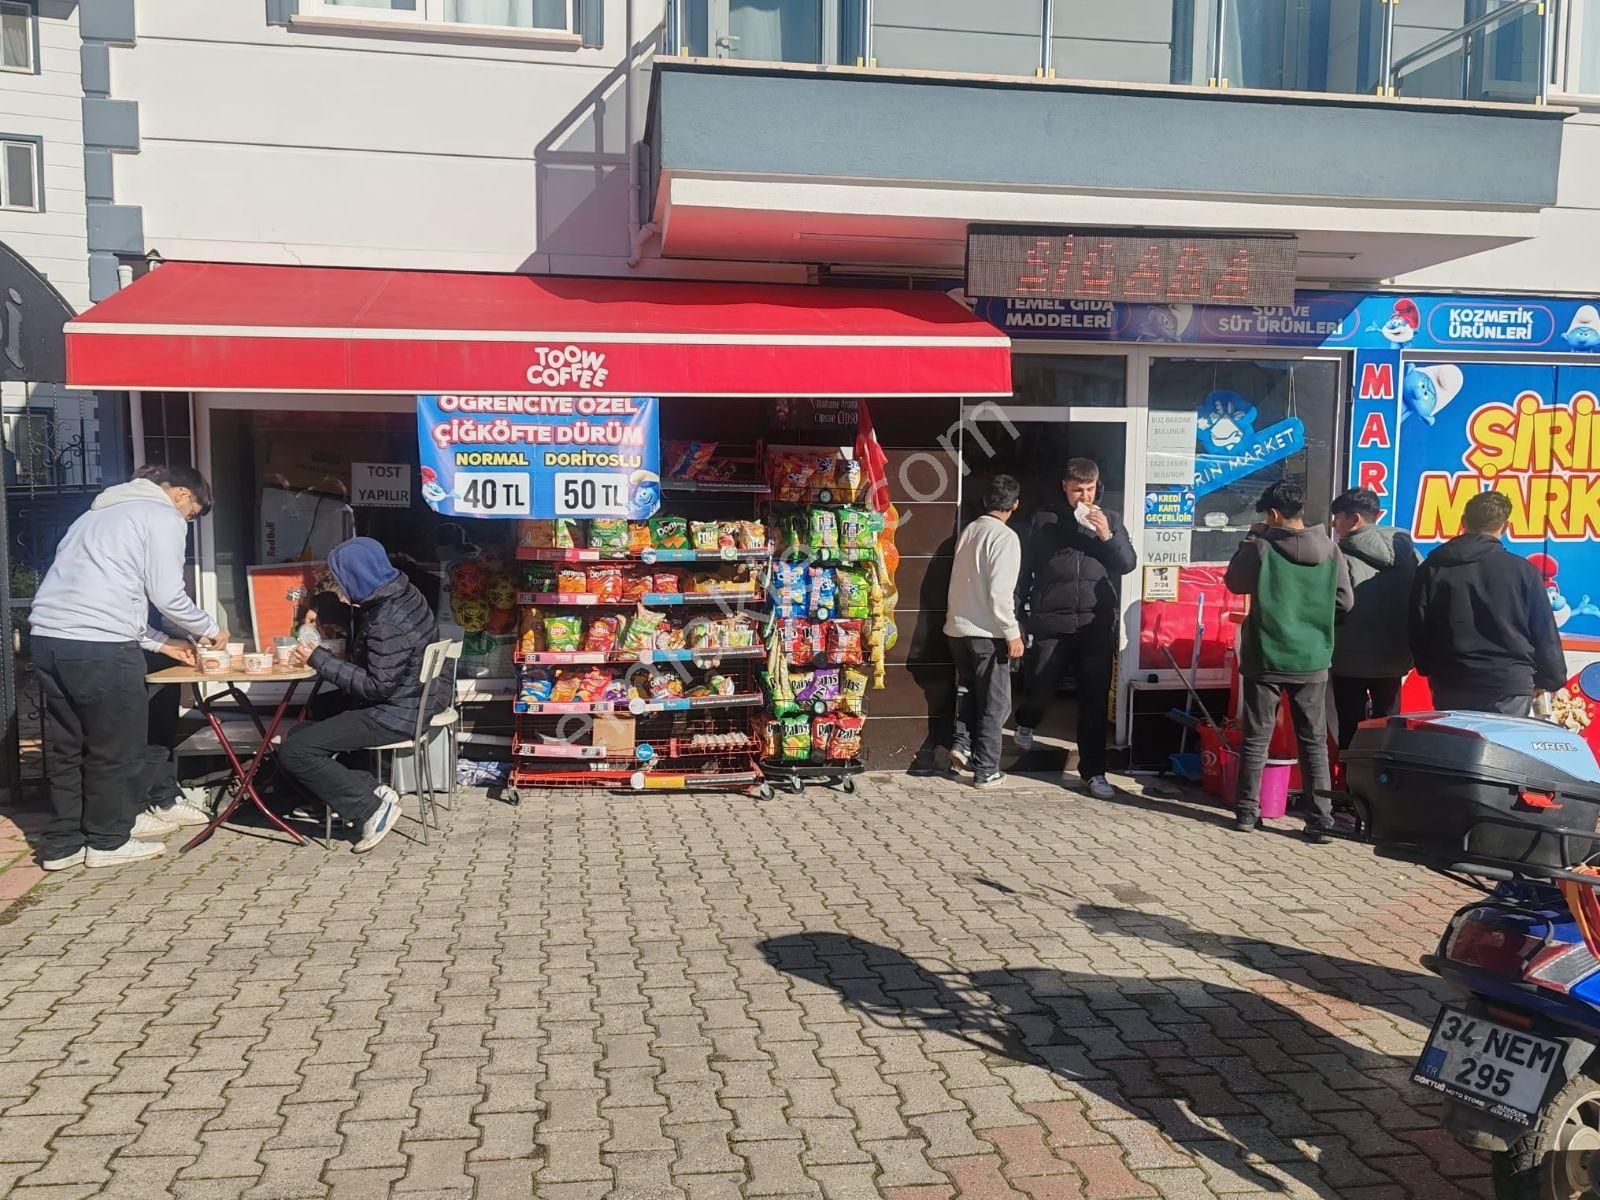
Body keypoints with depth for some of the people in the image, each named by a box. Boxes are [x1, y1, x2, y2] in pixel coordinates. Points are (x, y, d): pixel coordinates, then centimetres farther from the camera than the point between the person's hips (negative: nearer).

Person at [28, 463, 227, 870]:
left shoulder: (102, 512, 28)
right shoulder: (163, 516, 1)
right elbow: (167, 596, -5)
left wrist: (161, 643, 27)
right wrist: (211, 630, 13)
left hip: (49, 636, 8)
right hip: (100, 646, -8)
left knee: (65, 748, 16)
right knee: (116, 749, 6)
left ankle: (63, 843, 22)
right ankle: (108, 841, 16)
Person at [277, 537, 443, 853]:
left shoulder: (389, 622, -25)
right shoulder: (400, 595, 5)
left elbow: (377, 686, -24)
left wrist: (320, 661, -19)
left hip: (394, 716, -11)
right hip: (407, 700, 11)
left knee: (293, 753, -15)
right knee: (300, 733, 16)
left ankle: (371, 807, -10)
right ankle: (371, 791, 2)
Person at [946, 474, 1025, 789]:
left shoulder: (968, 531, 7)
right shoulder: (1005, 537, -13)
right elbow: (1000, 592, -20)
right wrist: (1012, 633, -12)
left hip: (957, 629, 7)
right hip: (987, 632, -6)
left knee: (973, 691, 25)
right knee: (994, 703, 6)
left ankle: (962, 743, 12)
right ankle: (985, 771, 10)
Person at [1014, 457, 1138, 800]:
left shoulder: (1110, 519, 9)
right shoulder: (1044, 520, 3)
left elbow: (1129, 563, 5)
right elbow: (1025, 567, 6)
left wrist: (1107, 536, -12)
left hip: (1097, 625, 1)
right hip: (1051, 623, -1)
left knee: (1095, 701, 4)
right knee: (1041, 689, 5)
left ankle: (1093, 771, 14)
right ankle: (1026, 722, 40)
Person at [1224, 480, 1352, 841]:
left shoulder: (1260, 546, -13)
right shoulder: (1330, 549, -4)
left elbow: (1234, 582, 3)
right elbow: (1345, 601, 3)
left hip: (1265, 659, -2)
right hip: (1312, 662, 2)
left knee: (1256, 739, 10)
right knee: (1314, 742, 9)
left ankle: (1247, 811, 16)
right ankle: (1320, 819, 8)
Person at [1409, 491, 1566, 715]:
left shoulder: (1432, 567, 2)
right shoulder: (1522, 570, -5)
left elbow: (1418, 630, 6)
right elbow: (1545, 634, 1)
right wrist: (1551, 679, 15)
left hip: (1451, 685, 2)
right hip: (1508, 686, -2)